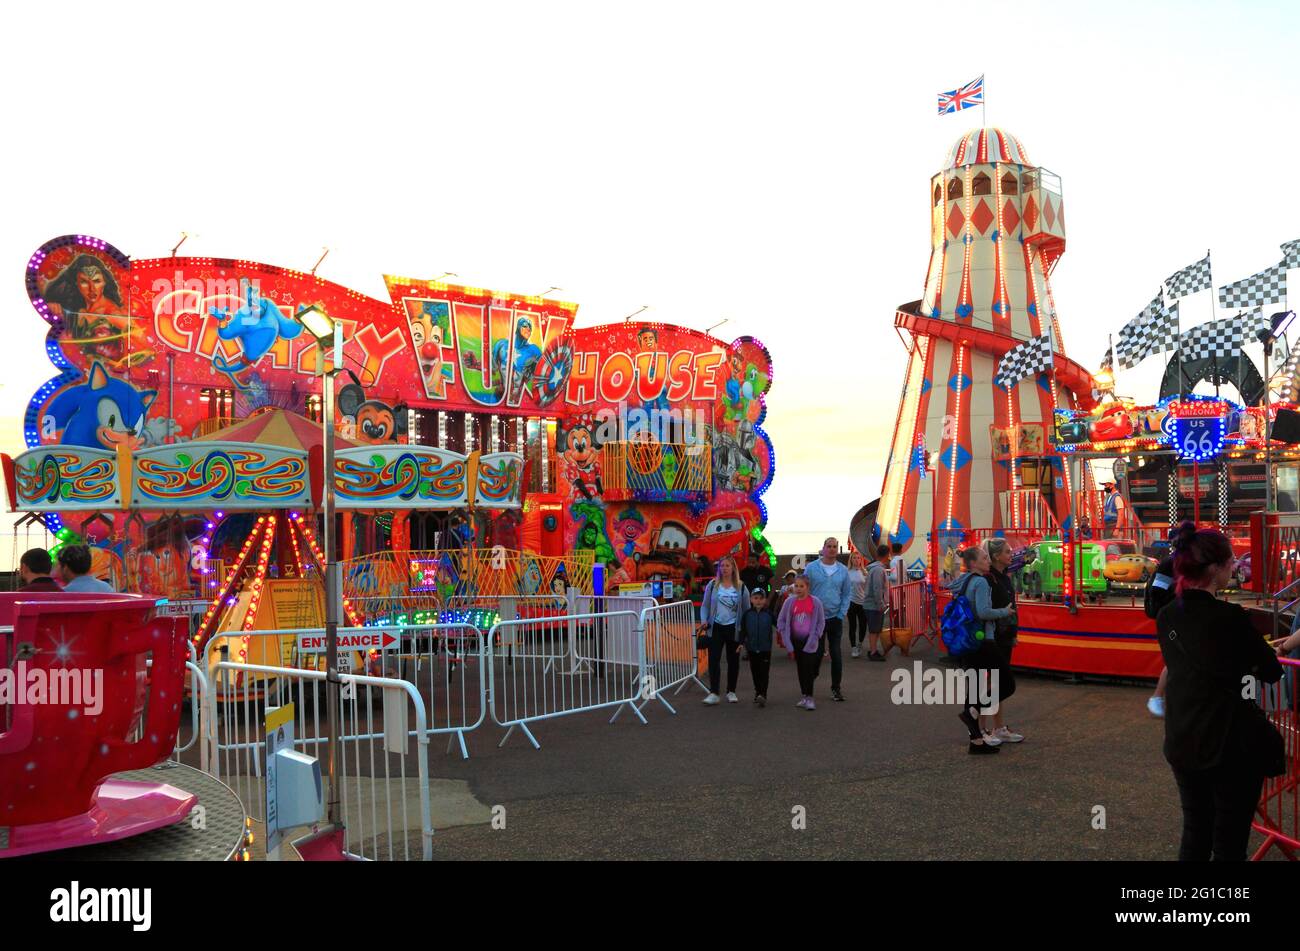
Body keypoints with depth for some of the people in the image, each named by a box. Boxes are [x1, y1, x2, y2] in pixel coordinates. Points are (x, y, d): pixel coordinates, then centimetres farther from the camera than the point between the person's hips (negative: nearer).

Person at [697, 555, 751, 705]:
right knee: (713, 660, -7)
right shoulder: (712, 585, 2)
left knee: (733, 661, 10)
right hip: (716, 627, -1)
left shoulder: (741, 587, 2)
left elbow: (746, 610, 5)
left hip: (733, 628, 1)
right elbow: (705, 605, 5)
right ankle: (713, 693, -5)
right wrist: (704, 621, -11)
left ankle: (731, 692, 22)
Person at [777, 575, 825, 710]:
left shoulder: (815, 602, -6)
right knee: (800, 669, 11)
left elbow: (821, 622, -1)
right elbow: (781, 621, 4)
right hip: (796, 641, 3)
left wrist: (814, 637, -9)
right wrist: (785, 638, -3)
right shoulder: (790, 601, -1)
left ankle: (809, 697, -1)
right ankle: (804, 696, 22)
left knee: (809, 669, -6)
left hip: (810, 641, -3)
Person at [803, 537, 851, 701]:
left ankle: (836, 687, 17)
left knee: (836, 653, 6)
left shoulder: (843, 570, 3)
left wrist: (842, 614, -4)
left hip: (836, 618, 2)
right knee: (817, 652, 2)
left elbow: (846, 594, 5)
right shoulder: (811, 568, -4)